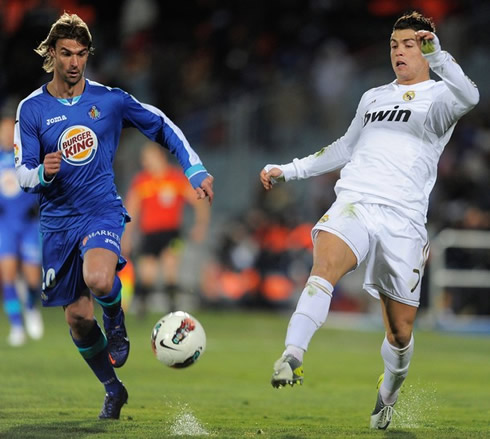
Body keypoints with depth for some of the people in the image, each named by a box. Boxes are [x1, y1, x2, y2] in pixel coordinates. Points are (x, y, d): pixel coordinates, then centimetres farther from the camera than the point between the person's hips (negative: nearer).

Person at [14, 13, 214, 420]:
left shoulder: (109, 100, -2)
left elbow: (163, 126, 9)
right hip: (58, 221, 2)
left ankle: (116, 323, 2)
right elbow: (23, 174, -3)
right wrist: (43, 172, -27)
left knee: (98, 279, -33)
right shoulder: (32, 109, -2)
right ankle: (113, 390, 28)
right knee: (77, 316, 5)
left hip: (102, 211, -2)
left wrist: (196, 170, 0)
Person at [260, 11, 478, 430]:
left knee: (400, 330, 4)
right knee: (325, 264, -32)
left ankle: (387, 396, 33)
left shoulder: (438, 95, 6)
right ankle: (292, 356, -45)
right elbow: (345, 148, 36)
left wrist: (438, 56, -35)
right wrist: (289, 170, 33)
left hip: (403, 219, -3)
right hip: (354, 202, 3)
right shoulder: (372, 97, 22)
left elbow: (468, 97, -20)